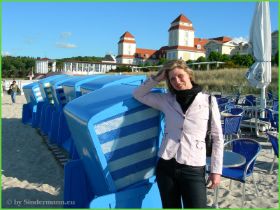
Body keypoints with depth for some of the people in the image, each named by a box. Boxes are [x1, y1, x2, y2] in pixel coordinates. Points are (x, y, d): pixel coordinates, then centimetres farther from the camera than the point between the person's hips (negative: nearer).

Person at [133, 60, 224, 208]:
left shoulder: (208, 101, -2)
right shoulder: (166, 100, 4)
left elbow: (217, 138, 3)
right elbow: (138, 95, 13)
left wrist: (216, 170, 1)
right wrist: (156, 78, 1)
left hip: (193, 169, -2)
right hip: (165, 166, 3)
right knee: (170, 206, 16)